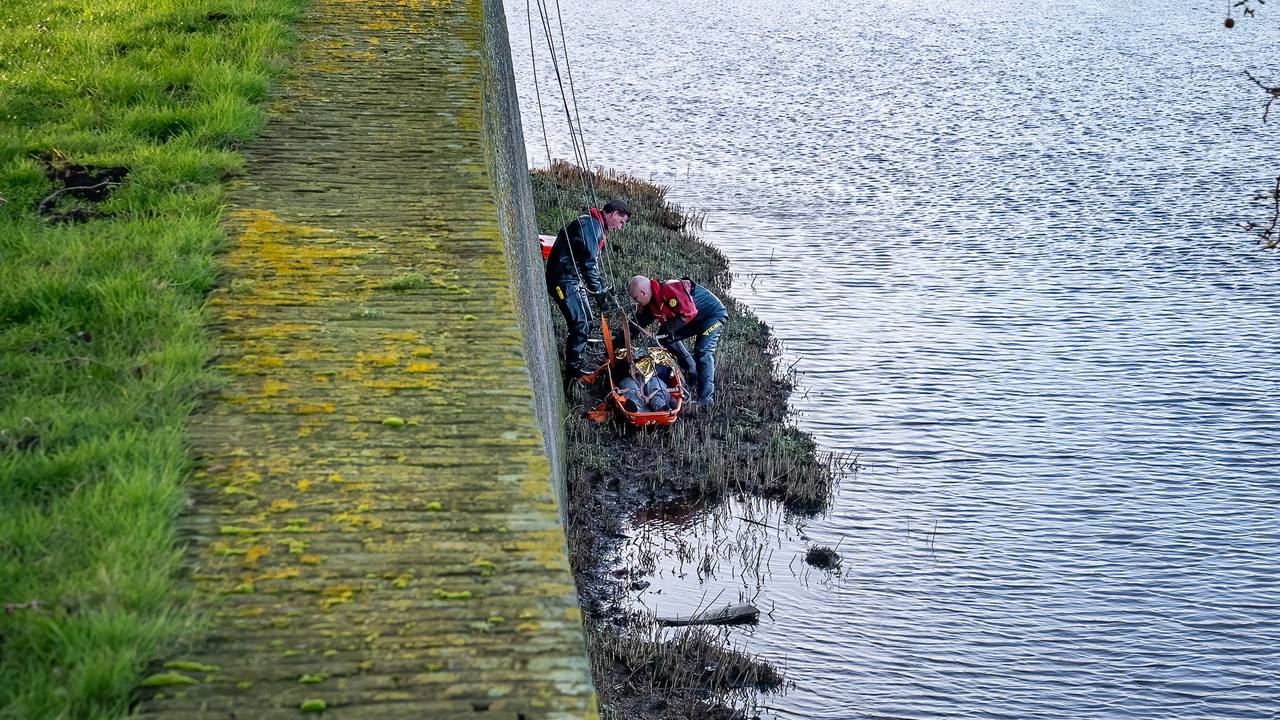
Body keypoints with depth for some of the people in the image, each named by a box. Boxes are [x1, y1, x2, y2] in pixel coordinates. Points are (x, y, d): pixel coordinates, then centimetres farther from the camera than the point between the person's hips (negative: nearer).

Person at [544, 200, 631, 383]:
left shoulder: (595, 226, 18)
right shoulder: (591, 225, -16)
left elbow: (591, 263, 23)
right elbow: (589, 264, -21)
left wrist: (603, 292, 18)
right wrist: (599, 294, -18)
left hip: (573, 280, 11)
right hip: (564, 280, -11)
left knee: (585, 322, 14)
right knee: (580, 324, -11)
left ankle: (576, 363, 24)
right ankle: (573, 370, -5)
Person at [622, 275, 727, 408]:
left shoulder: (670, 290, -31)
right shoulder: (649, 303, -3)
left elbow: (689, 313, -31)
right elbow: (637, 324, 4)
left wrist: (668, 328, -26)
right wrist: (618, 342, -2)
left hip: (714, 315, -10)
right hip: (695, 321, 10)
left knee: (703, 351, -23)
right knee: (666, 339, 6)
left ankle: (706, 397, -20)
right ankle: (692, 372, 16)